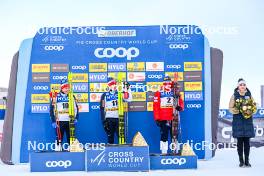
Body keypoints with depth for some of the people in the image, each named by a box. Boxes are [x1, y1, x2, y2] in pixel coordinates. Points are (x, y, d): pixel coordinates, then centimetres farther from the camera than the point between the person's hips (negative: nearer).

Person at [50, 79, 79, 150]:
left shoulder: (72, 96, 10)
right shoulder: (56, 97, 0)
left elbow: (76, 108, 14)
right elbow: (52, 109, 0)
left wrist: (76, 118, 2)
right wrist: (53, 121, -6)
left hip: (70, 121, 3)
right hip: (60, 121, -3)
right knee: (59, 138, -2)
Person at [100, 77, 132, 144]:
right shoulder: (105, 95, 3)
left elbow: (128, 99, -5)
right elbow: (102, 108, 3)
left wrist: (127, 89, -11)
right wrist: (103, 120, -2)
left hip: (118, 118, 1)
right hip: (109, 119, -1)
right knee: (110, 137, 5)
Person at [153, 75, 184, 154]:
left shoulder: (175, 93, 10)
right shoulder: (158, 93, 1)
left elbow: (181, 102, 12)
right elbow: (156, 106, -1)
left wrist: (180, 107, -12)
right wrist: (157, 118, -6)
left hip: (174, 118, 3)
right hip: (163, 119, -3)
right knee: (164, 135, -2)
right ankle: (164, 152, 4)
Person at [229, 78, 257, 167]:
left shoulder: (249, 95, 7)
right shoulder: (234, 96, 1)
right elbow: (231, 108, 0)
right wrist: (238, 110, -16)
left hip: (248, 120, 2)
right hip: (238, 120, -2)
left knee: (247, 141, 2)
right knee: (240, 141, 0)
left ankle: (247, 161, 10)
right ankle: (241, 161, 8)